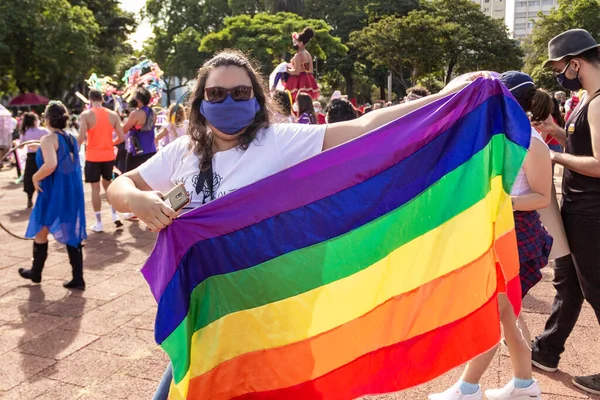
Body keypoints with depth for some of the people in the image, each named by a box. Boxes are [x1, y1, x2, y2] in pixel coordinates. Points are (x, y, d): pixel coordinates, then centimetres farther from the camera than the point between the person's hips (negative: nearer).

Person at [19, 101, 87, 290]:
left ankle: (36, 273, 32)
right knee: (71, 234, 10)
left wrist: (35, 177, -12)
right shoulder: (71, 138, 9)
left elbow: (51, 164, -29)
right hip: (72, 192, 6)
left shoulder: (48, 139, -13)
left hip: (53, 193, -6)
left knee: (41, 232, 14)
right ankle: (78, 278, 8)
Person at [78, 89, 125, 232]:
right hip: (109, 155, 3)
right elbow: (121, 137, 0)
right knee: (107, 184, 22)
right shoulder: (113, 115, 1)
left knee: (95, 188, 4)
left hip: (93, 156, -3)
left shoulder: (86, 115, -8)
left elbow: (81, 138, -16)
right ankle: (115, 215, 14)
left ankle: (99, 223, 7)